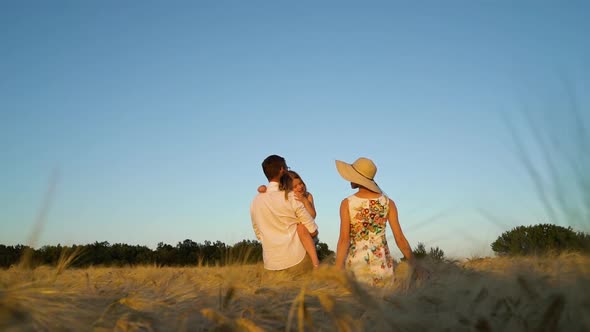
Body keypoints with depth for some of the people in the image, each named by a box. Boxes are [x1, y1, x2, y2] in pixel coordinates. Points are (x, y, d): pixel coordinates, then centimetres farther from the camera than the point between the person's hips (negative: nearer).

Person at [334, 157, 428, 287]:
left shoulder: (347, 203, -7)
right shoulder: (388, 202, 1)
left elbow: (343, 239, -14)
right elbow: (400, 238, -2)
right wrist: (415, 266, 5)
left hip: (357, 265, -2)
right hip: (382, 265, 2)